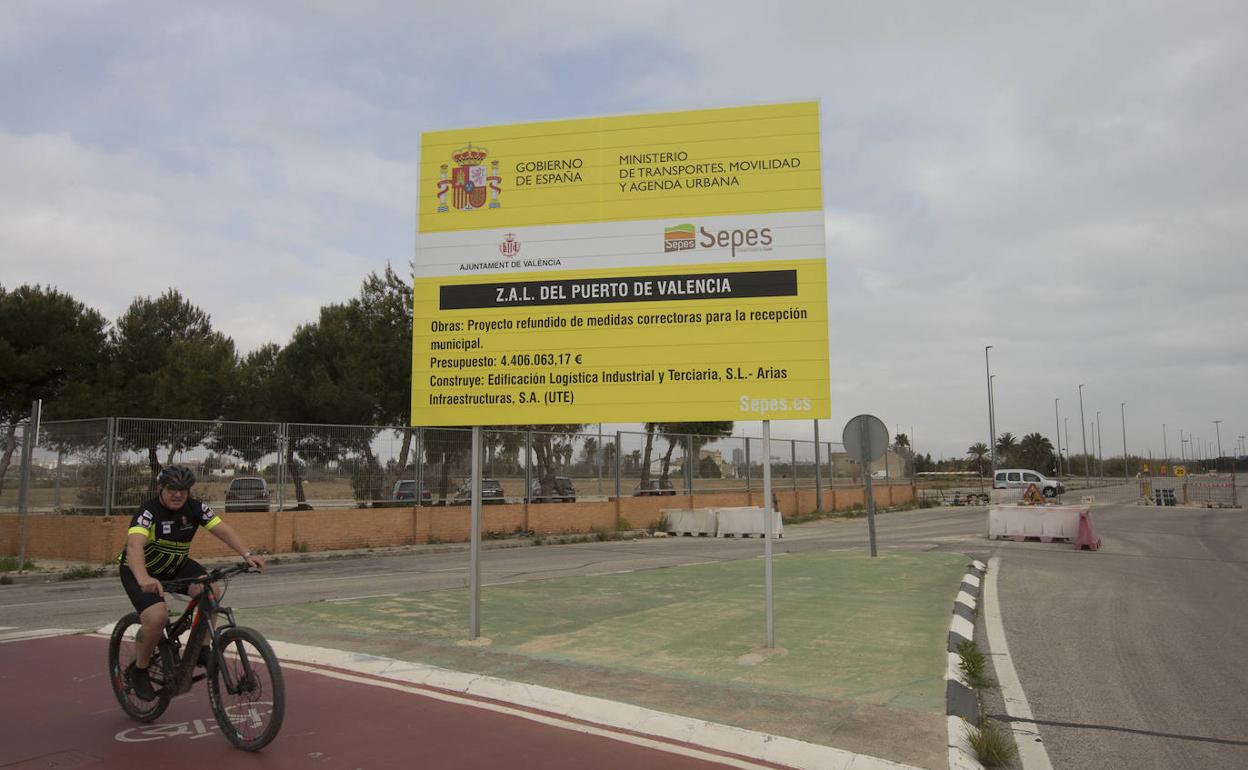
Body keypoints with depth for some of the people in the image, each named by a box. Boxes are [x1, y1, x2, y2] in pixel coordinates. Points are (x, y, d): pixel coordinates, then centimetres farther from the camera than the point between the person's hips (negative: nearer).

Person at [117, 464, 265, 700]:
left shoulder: (195, 507, -13)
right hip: (139, 570, -4)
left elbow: (223, 530, -19)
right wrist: (143, 579, -62)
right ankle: (138, 670, -1)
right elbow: (134, 545, -44)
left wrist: (247, 554, -36)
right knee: (158, 616, -27)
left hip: (176, 566, 4)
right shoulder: (148, 512, -27)